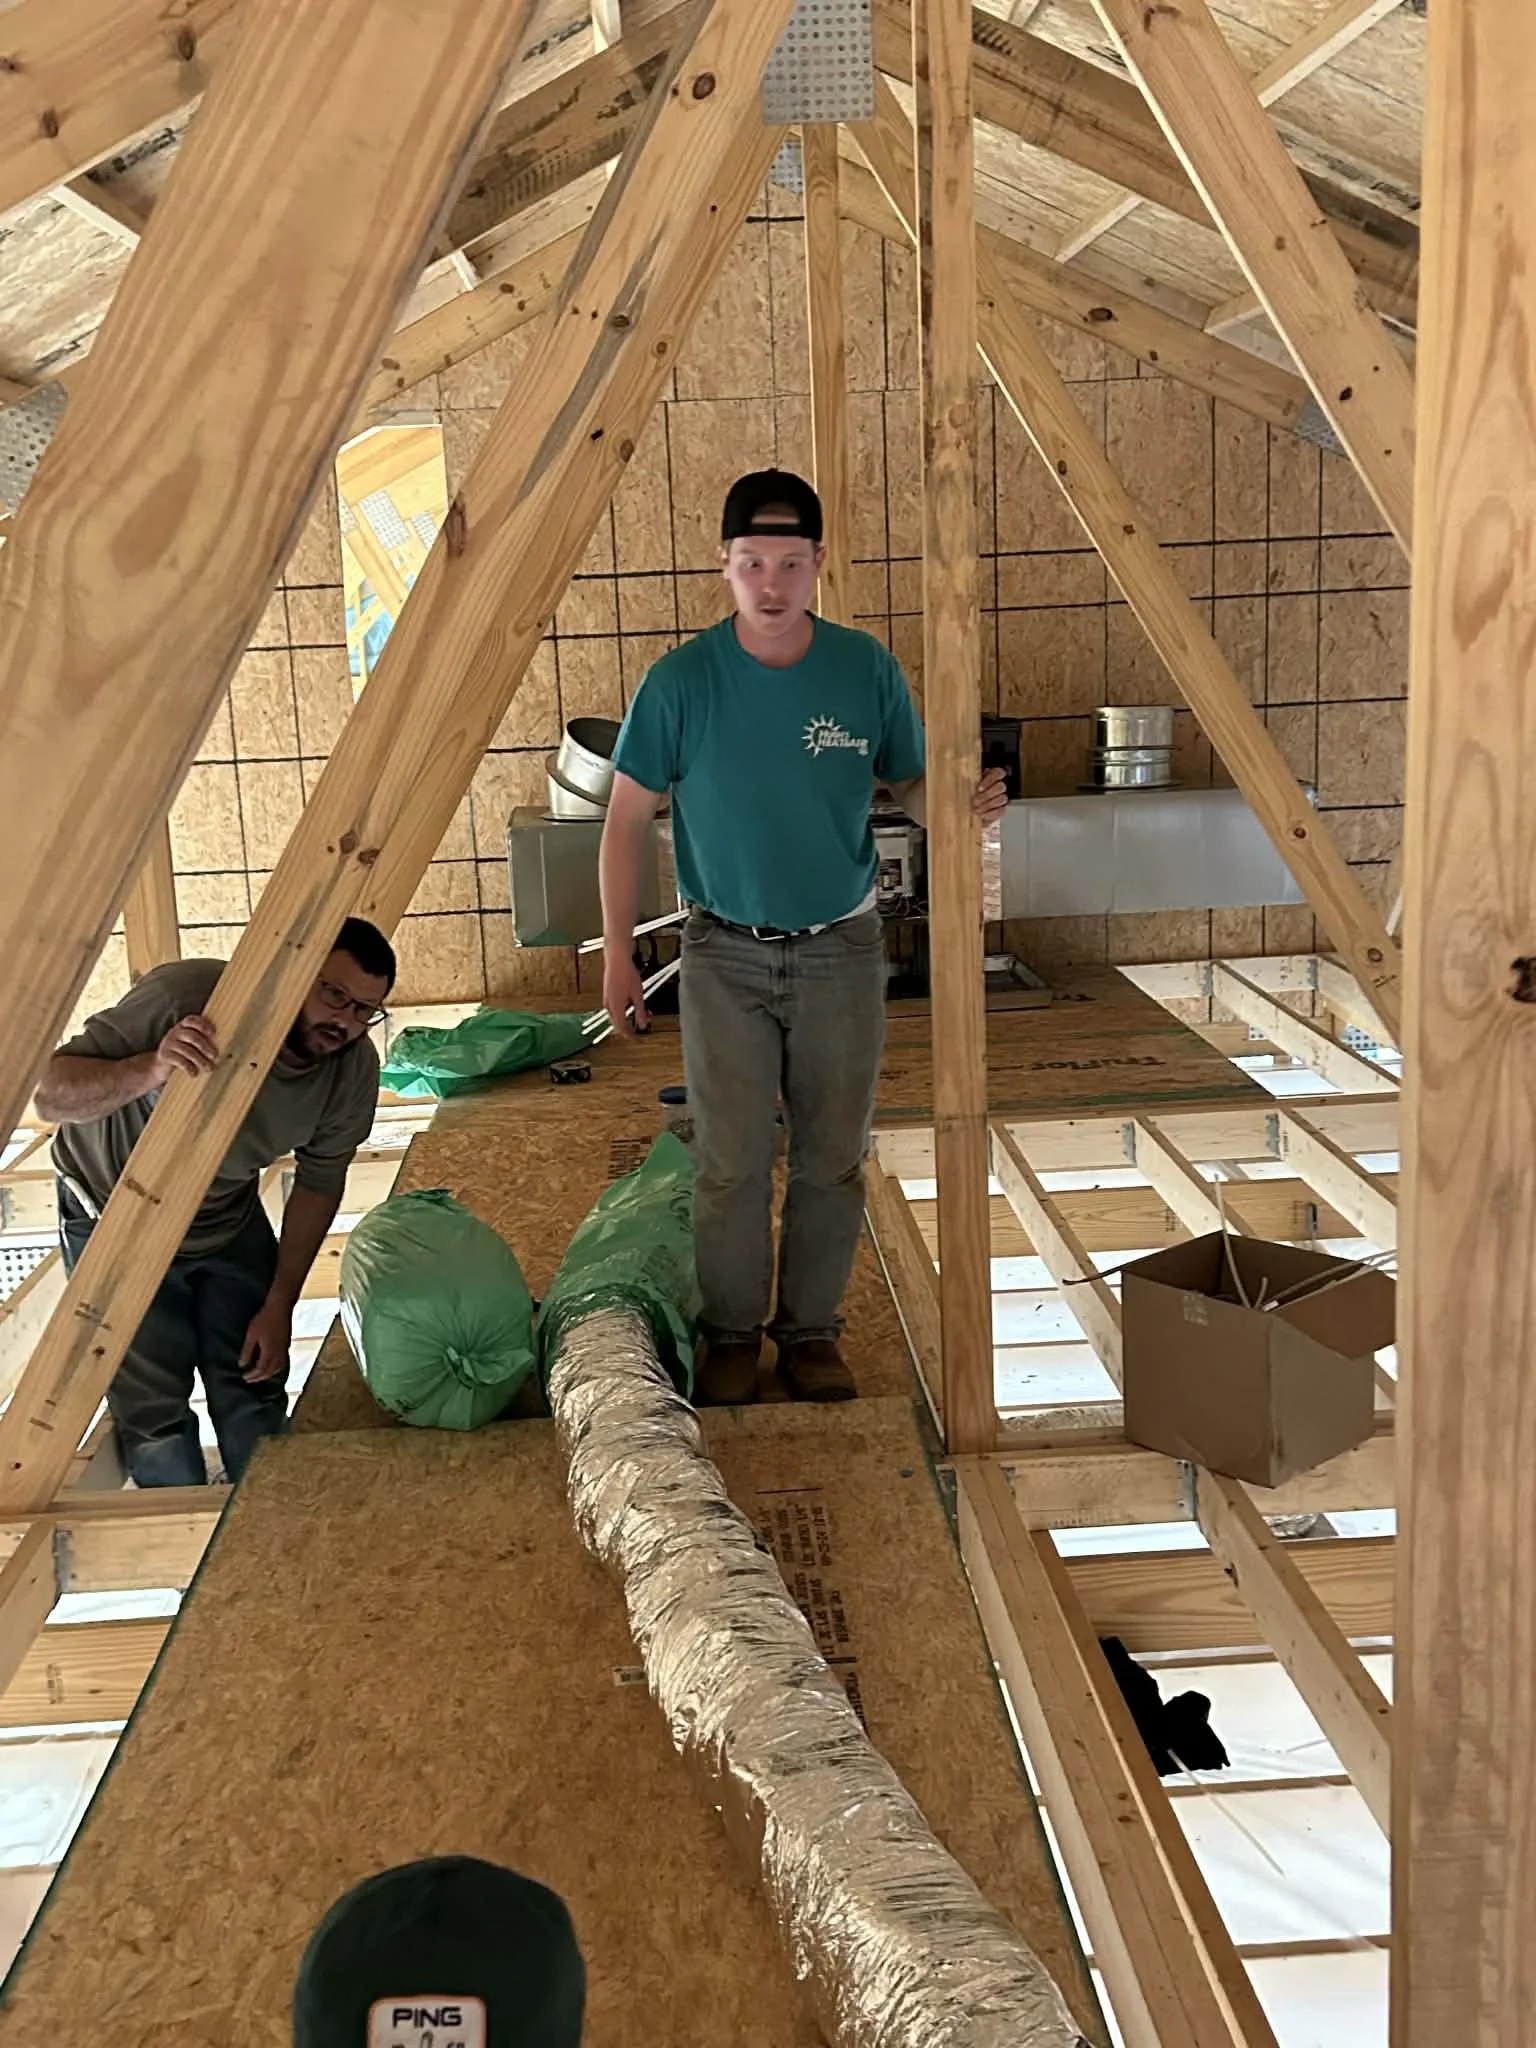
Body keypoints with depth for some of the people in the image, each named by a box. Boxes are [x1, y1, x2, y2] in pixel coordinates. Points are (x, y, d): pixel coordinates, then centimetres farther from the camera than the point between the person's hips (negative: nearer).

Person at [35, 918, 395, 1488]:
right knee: (153, 1409, -5)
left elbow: (319, 1184, -5)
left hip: (229, 1222, 4)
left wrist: (279, 1305, -4)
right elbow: (51, 1095, -32)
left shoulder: (353, 1068, -19)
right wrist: (152, 1069, -51)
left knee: (255, 1390, 6)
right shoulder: (185, 995, -34)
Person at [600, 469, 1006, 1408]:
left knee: (833, 1160, 9)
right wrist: (618, 951, -6)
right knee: (731, 1163, 3)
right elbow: (629, 817, -4)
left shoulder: (867, 670, -6)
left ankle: (813, 1329, 26)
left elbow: (908, 785, 5)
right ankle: (733, 1332, 23)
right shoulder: (683, 680, -10)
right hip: (727, 953, -1)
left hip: (842, 949, 1)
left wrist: (963, 800, -18)